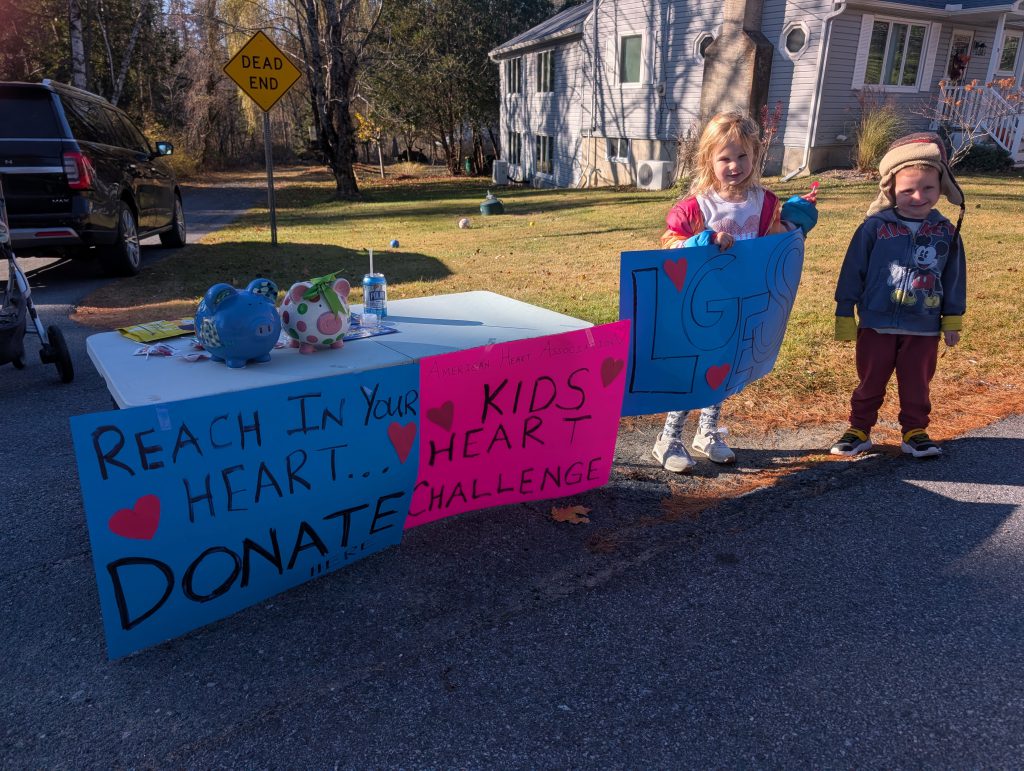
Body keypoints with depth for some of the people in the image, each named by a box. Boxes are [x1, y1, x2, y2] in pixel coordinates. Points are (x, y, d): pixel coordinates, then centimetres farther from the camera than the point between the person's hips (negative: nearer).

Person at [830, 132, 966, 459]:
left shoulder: (946, 232, -1)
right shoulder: (875, 227, -11)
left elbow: (954, 279, 8)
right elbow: (852, 271, -6)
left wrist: (953, 321, 11)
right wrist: (844, 315, -4)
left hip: (924, 330, 2)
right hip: (877, 325, -2)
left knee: (917, 385, 13)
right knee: (870, 383, 10)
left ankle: (914, 432, 28)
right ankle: (859, 430, 24)